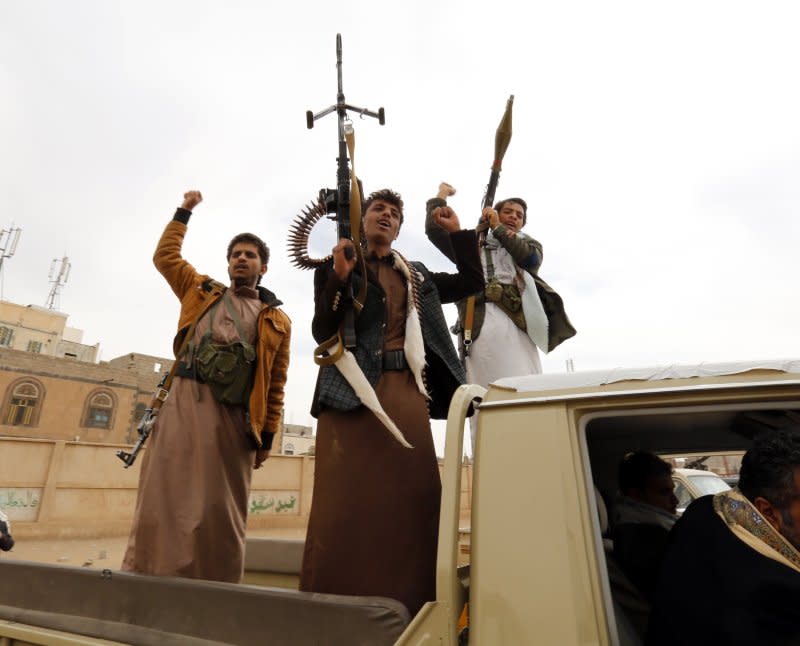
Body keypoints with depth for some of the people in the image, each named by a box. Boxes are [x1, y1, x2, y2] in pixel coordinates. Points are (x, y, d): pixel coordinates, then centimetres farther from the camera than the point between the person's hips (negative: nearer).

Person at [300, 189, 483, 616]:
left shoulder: (418, 276, 20)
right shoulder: (335, 266, 9)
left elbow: (471, 282, 25)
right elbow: (321, 332, -1)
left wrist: (457, 233, 20)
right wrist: (338, 278, -14)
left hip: (407, 394, 4)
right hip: (354, 389, -3)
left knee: (411, 499, 4)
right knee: (348, 502, -3)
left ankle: (408, 608, 17)